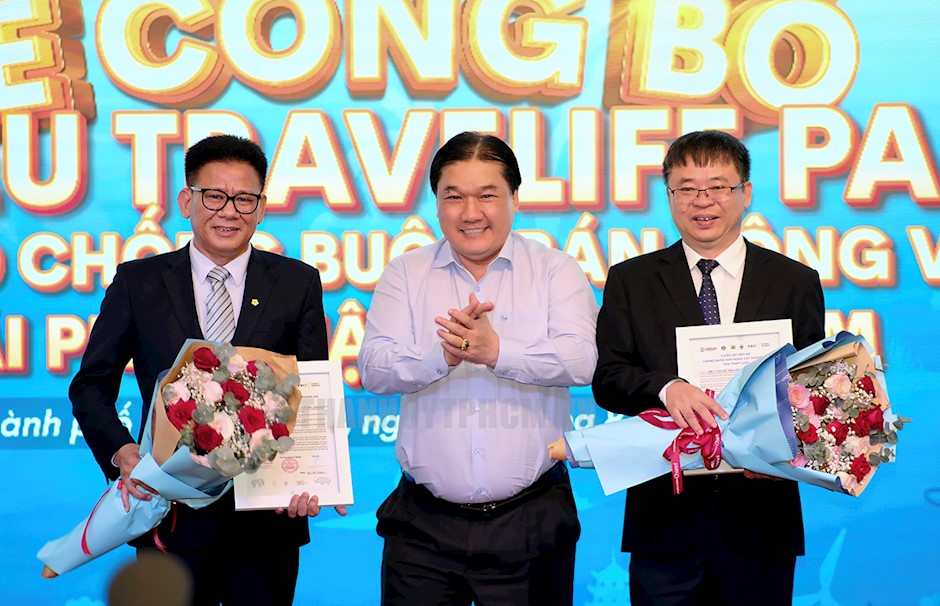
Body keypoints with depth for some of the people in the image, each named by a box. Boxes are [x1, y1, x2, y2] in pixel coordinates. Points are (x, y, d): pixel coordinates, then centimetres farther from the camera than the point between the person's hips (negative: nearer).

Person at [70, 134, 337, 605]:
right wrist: (121, 452, -13)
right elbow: (91, 385, 6)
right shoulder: (137, 282, 4)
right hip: (170, 517, 0)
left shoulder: (298, 283, 4)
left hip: (267, 518, 0)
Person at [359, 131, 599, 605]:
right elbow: (373, 369, -4)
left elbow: (580, 361, -12)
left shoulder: (556, 271, 3)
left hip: (531, 520, -1)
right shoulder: (405, 274, 8)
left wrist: (497, 351, -27)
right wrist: (442, 354, -23)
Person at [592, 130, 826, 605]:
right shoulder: (630, 281, 7)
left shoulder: (796, 282, 7)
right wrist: (666, 388, -23)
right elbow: (607, 378, -2)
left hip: (760, 519, 1)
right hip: (665, 519, 0)